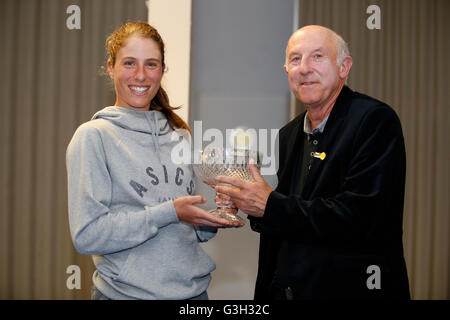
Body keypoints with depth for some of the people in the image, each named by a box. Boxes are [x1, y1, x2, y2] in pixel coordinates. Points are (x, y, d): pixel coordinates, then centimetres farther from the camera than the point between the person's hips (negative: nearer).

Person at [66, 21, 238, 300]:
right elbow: (87, 235, -17)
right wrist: (169, 212, -21)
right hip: (128, 291, -5)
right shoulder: (93, 136, -10)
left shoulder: (179, 135, 7)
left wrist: (210, 222, -4)